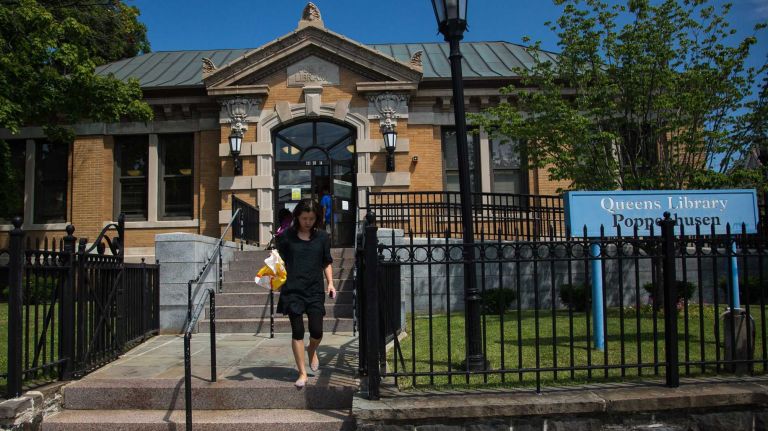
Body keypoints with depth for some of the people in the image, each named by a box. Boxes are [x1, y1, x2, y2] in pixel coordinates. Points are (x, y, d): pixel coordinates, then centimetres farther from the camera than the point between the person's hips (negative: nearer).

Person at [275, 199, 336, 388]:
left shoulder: (322, 237, 5)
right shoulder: (287, 236, 0)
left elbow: (327, 263, 13)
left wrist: (330, 283, 2)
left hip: (315, 290, 1)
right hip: (293, 290, -1)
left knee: (317, 331, -2)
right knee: (297, 331, 0)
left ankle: (312, 351, 34)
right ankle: (302, 373, 12)